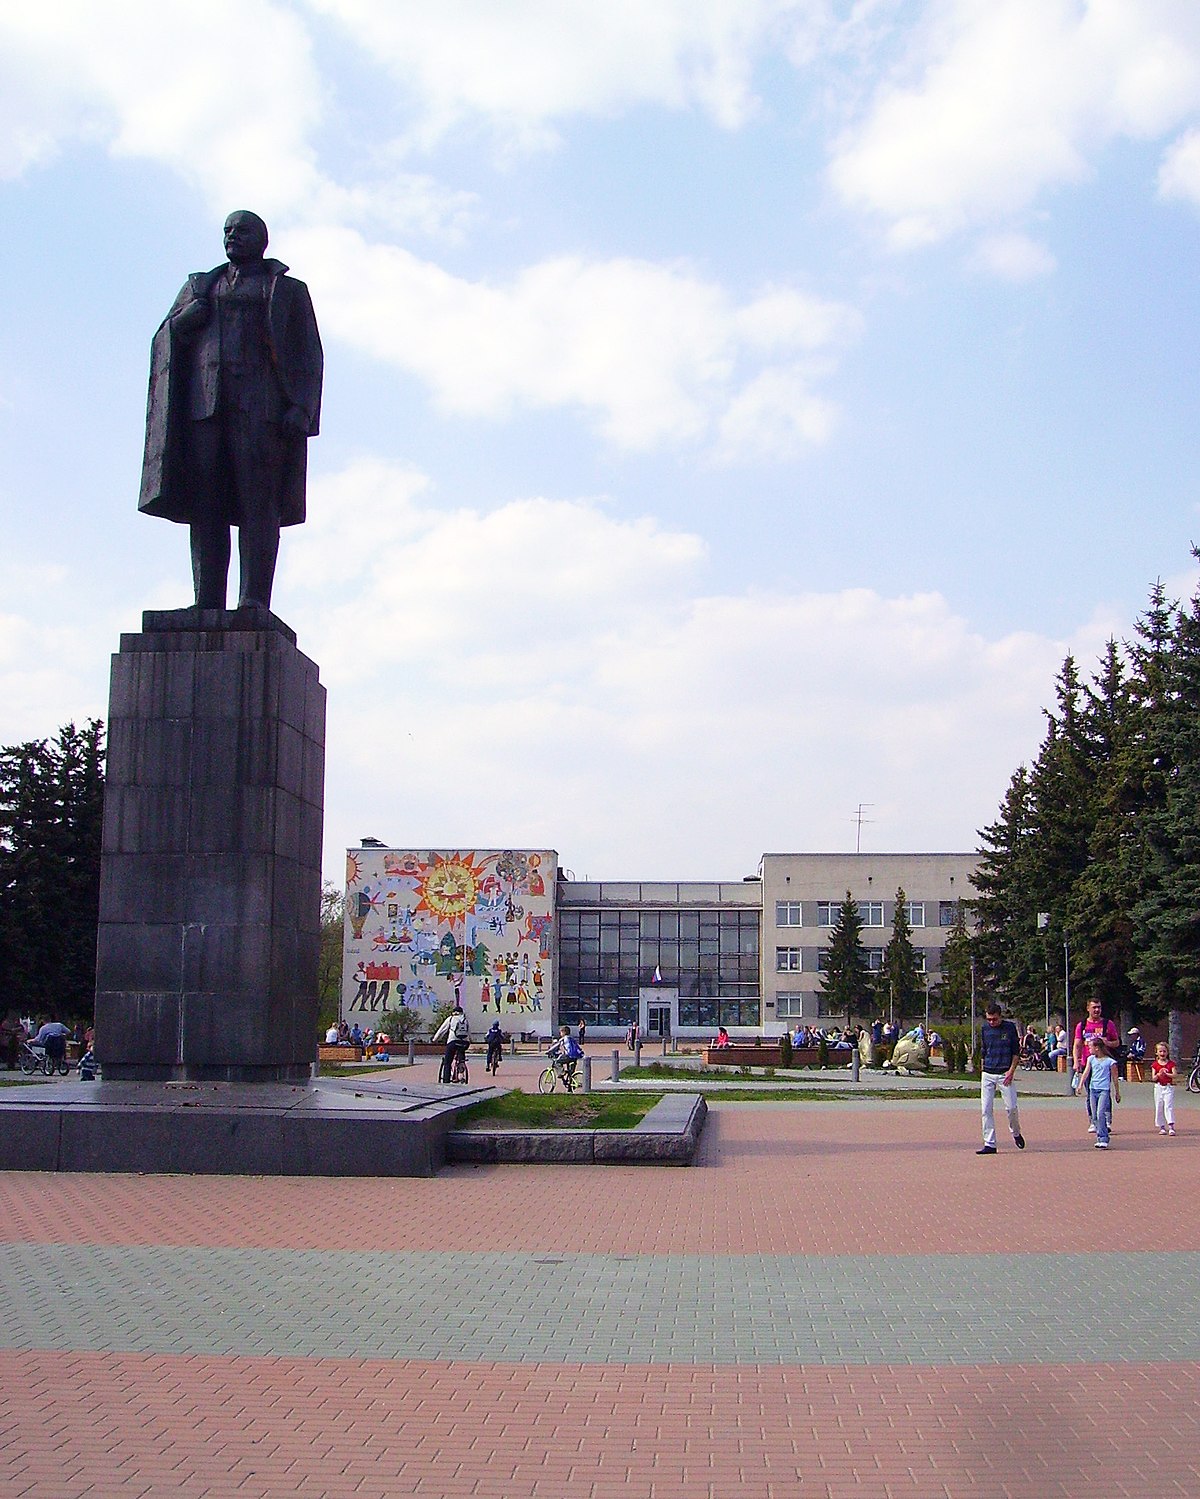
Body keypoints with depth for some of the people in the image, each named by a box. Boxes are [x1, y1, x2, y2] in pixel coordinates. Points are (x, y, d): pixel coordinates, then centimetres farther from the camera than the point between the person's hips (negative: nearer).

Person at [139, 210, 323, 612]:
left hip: (260, 402, -3)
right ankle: (208, 605, -10)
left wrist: (300, 409, -8)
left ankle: (254, 600, -20)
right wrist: (189, 317, 0)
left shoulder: (288, 291, 19)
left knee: (258, 499, -14)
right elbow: (165, 340, 22)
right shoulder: (201, 285, 29)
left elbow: (308, 356, 8)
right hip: (203, 402, 3)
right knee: (205, 503, -6)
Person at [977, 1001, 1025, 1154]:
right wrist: (982, 1069, 13)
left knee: (1011, 1107, -5)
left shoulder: (1009, 1027, -2)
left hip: (1005, 1074, -3)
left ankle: (1016, 1133, 25)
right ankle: (989, 1144, 1)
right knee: (986, 1110, -3)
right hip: (987, 1074, 3)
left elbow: (1016, 1051, 1)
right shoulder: (985, 1028, 6)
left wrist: (1011, 1070, -8)